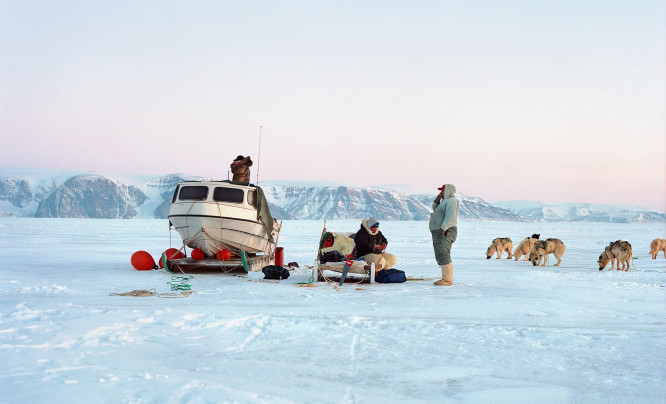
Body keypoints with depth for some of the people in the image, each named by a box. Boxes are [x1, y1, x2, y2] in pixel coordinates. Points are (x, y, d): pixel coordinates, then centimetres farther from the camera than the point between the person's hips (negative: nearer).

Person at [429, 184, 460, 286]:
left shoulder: (451, 201, -11)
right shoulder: (445, 201, 22)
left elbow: (450, 217, -23)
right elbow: (436, 210, 34)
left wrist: (443, 229, -30)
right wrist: (437, 201, 16)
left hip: (445, 232, -11)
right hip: (438, 233, 11)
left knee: (443, 255, -15)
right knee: (440, 257, 13)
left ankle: (447, 280, -16)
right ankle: (447, 278, 16)